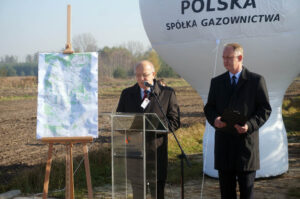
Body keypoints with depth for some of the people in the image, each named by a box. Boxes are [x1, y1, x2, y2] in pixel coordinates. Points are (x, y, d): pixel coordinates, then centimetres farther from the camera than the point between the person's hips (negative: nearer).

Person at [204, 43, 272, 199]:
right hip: (223, 139, 3)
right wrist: (214, 119, -9)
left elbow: (265, 109, 0)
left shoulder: (256, 80, 2)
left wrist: (250, 125, -16)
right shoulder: (216, 82, 12)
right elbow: (209, 107, 13)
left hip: (247, 139, -3)